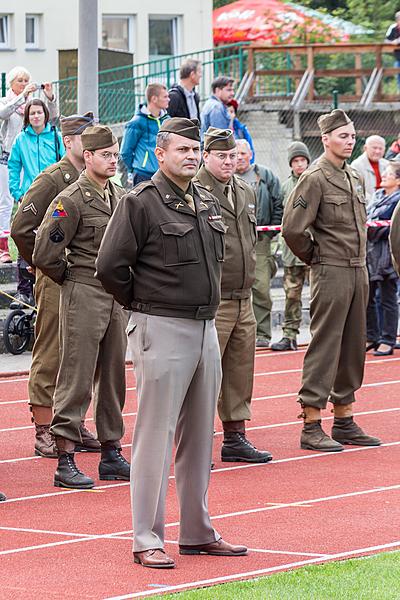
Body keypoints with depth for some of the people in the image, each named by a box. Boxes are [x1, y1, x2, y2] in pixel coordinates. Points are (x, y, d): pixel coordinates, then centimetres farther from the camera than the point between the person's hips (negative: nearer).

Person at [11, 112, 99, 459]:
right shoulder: (52, 179, -11)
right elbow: (21, 228, -16)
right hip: (57, 283, -7)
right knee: (50, 357, -3)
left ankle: (75, 426, 20)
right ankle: (44, 433, 1)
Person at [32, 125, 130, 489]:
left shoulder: (120, 197, 12)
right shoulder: (71, 200, -11)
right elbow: (45, 255, -13)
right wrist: (73, 280, 0)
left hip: (117, 297, 7)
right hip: (83, 298, -7)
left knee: (113, 378, 11)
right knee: (77, 381, -7)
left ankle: (111, 454, 19)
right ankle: (65, 462, -6)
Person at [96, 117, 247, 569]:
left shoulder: (207, 203, 14)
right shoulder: (140, 202, -10)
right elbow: (110, 266, -13)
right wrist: (144, 303, -2)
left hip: (205, 328, 8)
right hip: (162, 330, -8)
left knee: (199, 435, 12)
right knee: (155, 435, -6)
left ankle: (197, 533, 21)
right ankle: (147, 540, -3)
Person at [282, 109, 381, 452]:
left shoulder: (355, 178, 15)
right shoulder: (316, 178, -11)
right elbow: (293, 228, -17)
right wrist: (315, 257, -5)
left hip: (359, 272, 8)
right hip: (331, 272, -8)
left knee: (353, 347, 11)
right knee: (325, 346, -7)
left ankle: (344, 421, 20)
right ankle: (311, 427, -6)